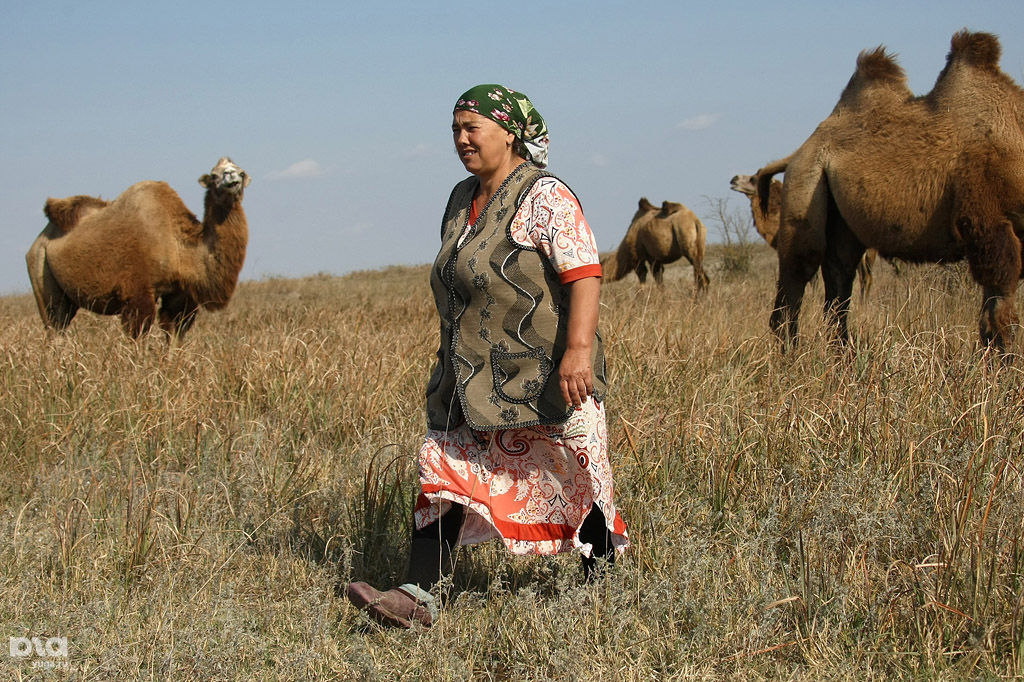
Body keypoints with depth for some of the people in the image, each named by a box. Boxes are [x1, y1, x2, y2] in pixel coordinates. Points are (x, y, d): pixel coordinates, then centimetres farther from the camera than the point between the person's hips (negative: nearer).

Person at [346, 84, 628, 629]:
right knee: (445, 476, -1)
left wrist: (579, 349, -30)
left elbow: (584, 274, -20)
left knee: (575, 484, 5)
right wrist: (455, 358, 24)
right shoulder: (461, 200, 13)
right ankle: (417, 598, -4)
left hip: (543, 377, -7)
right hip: (471, 381, 8)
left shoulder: (544, 198, -12)